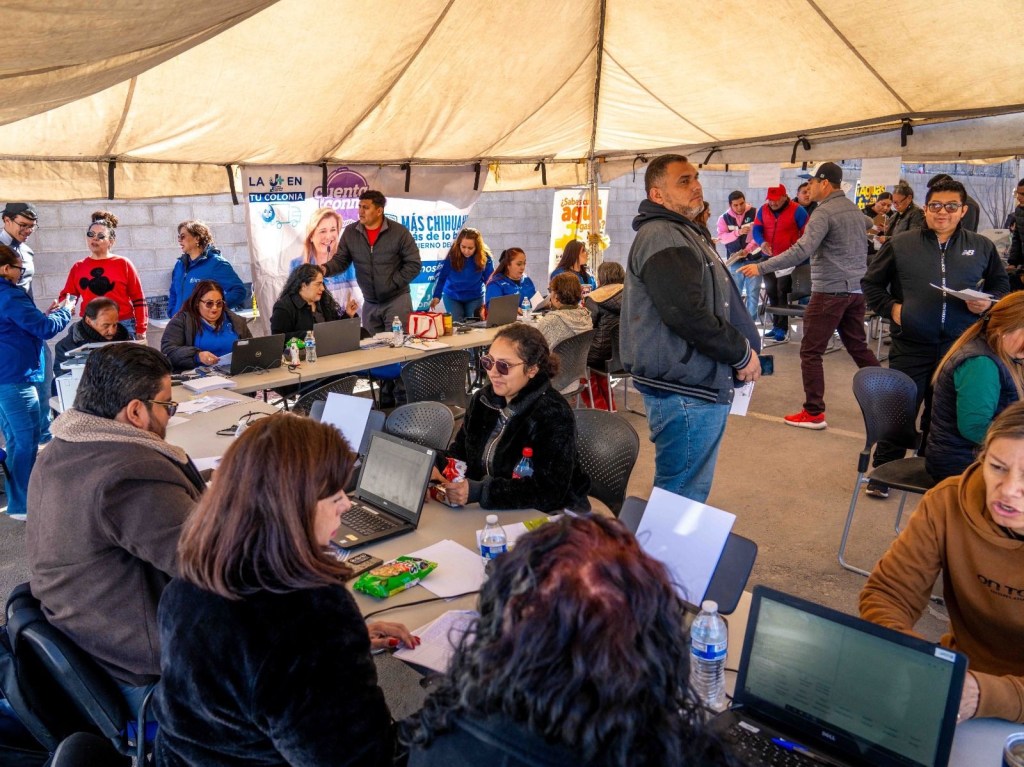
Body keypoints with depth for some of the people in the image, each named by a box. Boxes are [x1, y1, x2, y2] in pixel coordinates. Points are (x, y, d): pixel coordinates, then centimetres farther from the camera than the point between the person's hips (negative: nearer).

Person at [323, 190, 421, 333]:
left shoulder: (399, 232, -9)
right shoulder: (350, 233, 1)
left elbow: (414, 264, -7)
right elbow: (340, 260, 2)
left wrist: (393, 283, -12)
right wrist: (325, 269, -19)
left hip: (397, 300, -4)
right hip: (369, 303, 4)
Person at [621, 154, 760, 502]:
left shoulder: (684, 233, 20)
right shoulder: (662, 238, -15)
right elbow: (686, 313, -26)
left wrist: (742, 348, 11)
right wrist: (742, 353, -13)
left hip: (698, 385, 11)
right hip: (685, 390, -11)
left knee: (682, 495, 22)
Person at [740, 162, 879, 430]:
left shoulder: (824, 212, -13)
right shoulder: (854, 208, 15)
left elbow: (802, 250, -25)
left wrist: (761, 267, -24)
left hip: (830, 291, -9)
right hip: (856, 290, 9)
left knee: (810, 352, -2)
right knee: (858, 347, 18)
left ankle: (814, 413, 1)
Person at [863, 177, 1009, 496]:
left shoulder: (982, 247, 8)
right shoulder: (900, 245, 1)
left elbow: (1001, 285, 17)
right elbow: (871, 283, 9)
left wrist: (988, 302, -4)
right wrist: (890, 308, -6)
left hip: (960, 349, 2)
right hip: (911, 347, -2)